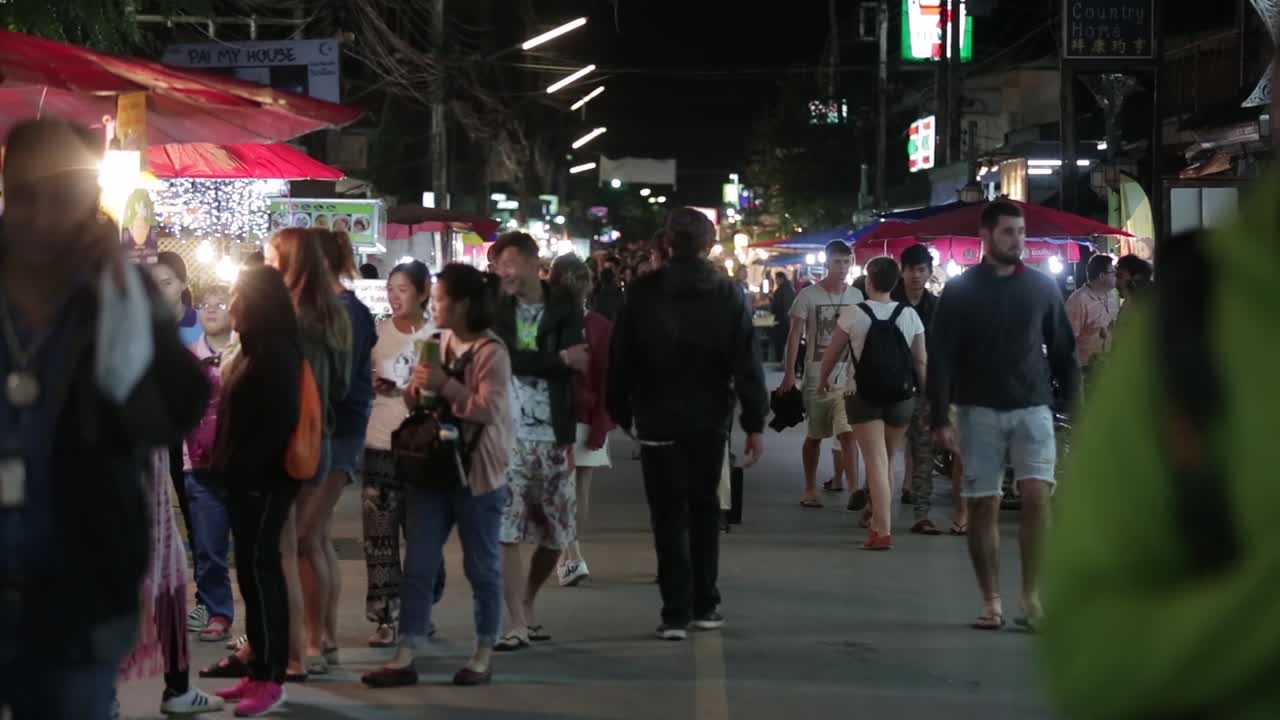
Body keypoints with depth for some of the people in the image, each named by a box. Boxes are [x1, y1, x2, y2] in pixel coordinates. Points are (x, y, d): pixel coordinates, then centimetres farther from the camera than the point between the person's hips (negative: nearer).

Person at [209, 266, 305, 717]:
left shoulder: (276, 352, -14)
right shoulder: (254, 349, 15)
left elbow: (280, 419, -21)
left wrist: (243, 468, -20)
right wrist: (227, 468, 11)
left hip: (264, 479, -9)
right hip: (248, 479, 10)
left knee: (259, 570, -7)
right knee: (252, 570, 10)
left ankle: (271, 679, -4)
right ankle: (259, 670, 16)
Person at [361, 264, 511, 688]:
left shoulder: (490, 351, -13)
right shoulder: (438, 342, 9)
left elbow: (491, 410, -23)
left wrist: (445, 386, -28)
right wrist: (417, 391, -3)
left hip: (476, 472, -7)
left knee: (481, 566, 6)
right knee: (418, 566, 3)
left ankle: (484, 655, 17)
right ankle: (405, 657, 4)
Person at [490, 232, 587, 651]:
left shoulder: (565, 310, 3)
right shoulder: (496, 309, 5)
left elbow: (574, 368, -7)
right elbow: (503, 358, -10)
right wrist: (559, 360, -13)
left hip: (552, 436, 1)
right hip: (508, 435, 0)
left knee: (555, 535, 7)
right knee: (507, 531, -7)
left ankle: (527, 604, 30)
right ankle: (518, 623, -2)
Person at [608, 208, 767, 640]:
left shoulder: (643, 293, -4)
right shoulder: (729, 295, -1)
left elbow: (621, 360, -2)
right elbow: (747, 364, -4)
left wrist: (620, 413, 9)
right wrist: (755, 422, -1)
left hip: (659, 422, -1)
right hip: (710, 421, 2)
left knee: (669, 517, 2)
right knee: (704, 510, 16)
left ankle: (676, 614, -2)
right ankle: (705, 606, 17)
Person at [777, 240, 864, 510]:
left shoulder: (856, 296, 6)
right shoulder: (808, 295, -4)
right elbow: (795, 335, -4)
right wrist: (789, 373, -11)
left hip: (848, 375, 1)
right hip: (817, 375, -1)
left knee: (847, 433, -11)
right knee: (814, 435, 9)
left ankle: (854, 488, -20)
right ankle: (810, 489, 21)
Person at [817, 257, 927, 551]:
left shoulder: (854, 314, -7)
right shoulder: (909, 315, -1)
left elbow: (832, 354, 3)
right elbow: (921, 361, 0)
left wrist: (823, 380, 21)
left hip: (866, 396, -3)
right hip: (902, 396, 3)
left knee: (876, 463, -4)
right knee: (888, 462, 17)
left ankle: (883, 532, -13)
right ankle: (880, 523, 26)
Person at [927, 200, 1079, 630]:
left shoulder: (1042, 287, 6)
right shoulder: (960, 291, 0)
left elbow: (1063, 352, 11)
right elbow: (940, 358, -2)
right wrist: (940, 420, -9)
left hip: (1032, 407, 1)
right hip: (979, 411, -1)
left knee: (1037, 495, -14)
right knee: (983, 504, 2)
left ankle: (1031, 594, -5)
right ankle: (991, 601, 10)